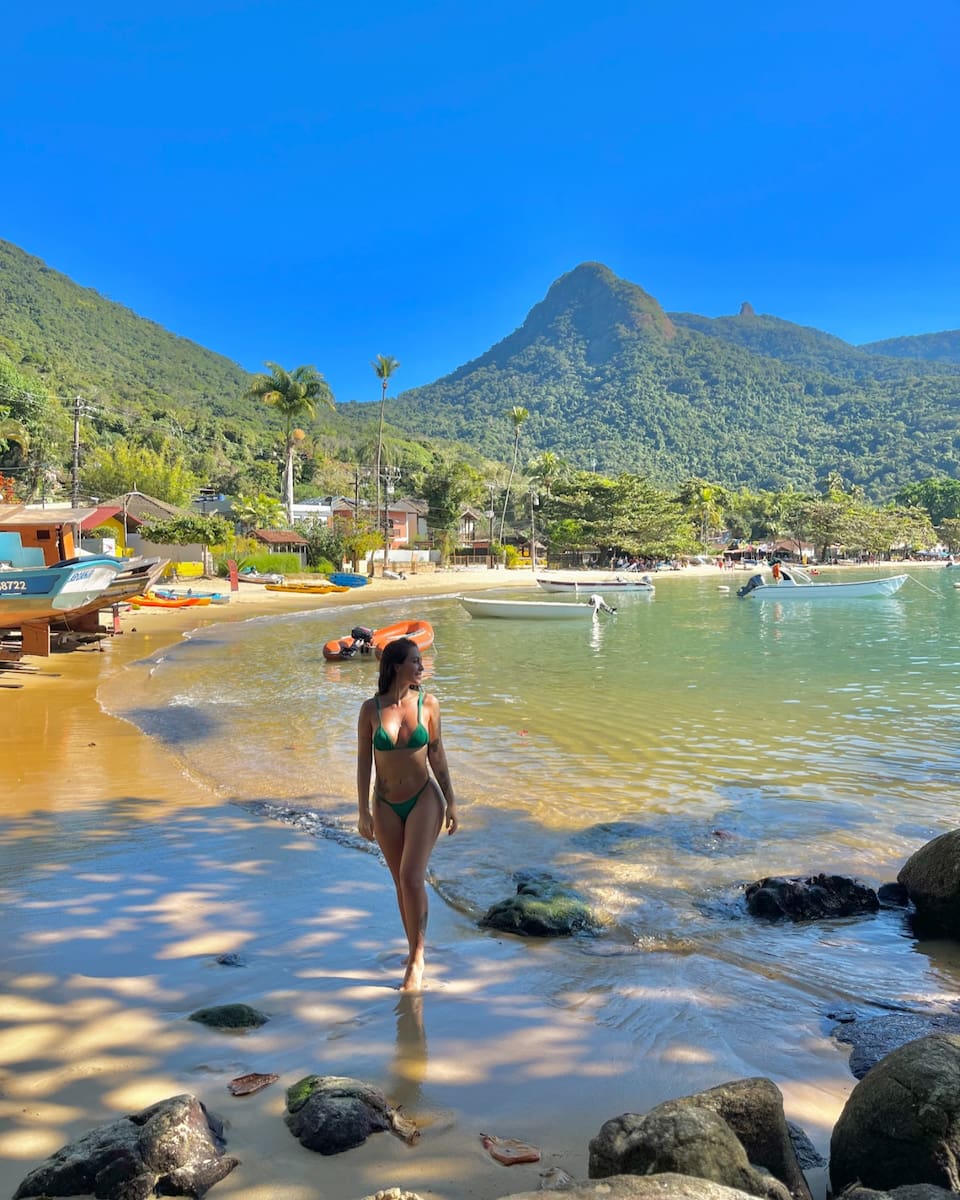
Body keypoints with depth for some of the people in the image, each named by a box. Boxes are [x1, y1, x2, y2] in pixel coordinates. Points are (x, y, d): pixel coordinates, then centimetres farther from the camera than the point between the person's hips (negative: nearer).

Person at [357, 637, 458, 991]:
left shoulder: (428, 704, -5)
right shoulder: (370, 709, -7)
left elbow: (437, 754, 3)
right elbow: (364, 761, -2)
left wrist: (450, 802, 5)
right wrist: (364, 812, -4)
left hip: (424, 799, -1)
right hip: (386, 805, 1)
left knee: (412, 877, -12)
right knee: (401, 881, 11)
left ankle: (417, 959, 4)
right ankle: (415, 948, 30)